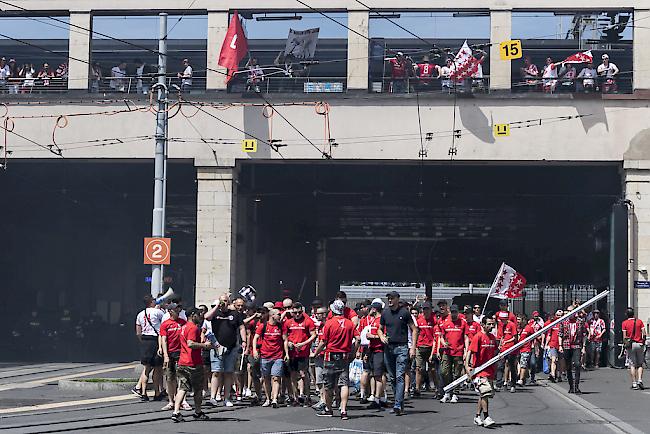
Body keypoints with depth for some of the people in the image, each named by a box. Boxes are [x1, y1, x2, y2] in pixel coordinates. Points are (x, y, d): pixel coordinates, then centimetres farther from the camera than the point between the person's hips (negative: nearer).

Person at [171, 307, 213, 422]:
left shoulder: (183, 327, 16)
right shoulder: (193, 328, -13)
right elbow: (190, 344, -25)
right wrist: (204, 345, -16)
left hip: (182, 363, 8)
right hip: (194, 363, -8)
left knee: (182, 388, 1)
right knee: (198, 389, 8)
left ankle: (176, 412, -12)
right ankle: (198, 413, 19)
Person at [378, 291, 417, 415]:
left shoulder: (404, 312, -1)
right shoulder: (385, 313, 10)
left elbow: (414, 330, 2)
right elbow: (380, 329, 21)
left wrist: (413, 348, -5)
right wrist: (381, 336, -2)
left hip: (402, 348, -5)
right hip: (388, 348, 5)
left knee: (400, 377, -12)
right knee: (392, 377, 9)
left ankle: (398, 405, -17)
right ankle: (399, 402, 18)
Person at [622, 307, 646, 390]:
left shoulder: (624, 323, 1)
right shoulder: (639, 321, 5)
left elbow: (624, 336, -5)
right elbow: (644, 333, -2)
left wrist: (624, 345, 4)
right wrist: (643, 342, 9)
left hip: (630, 345, -1)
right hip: (639, 344, 1)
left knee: (632, 365, 1)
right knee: (640, 364, 10)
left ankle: (634, 383, -3)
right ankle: (640, 380, -8)